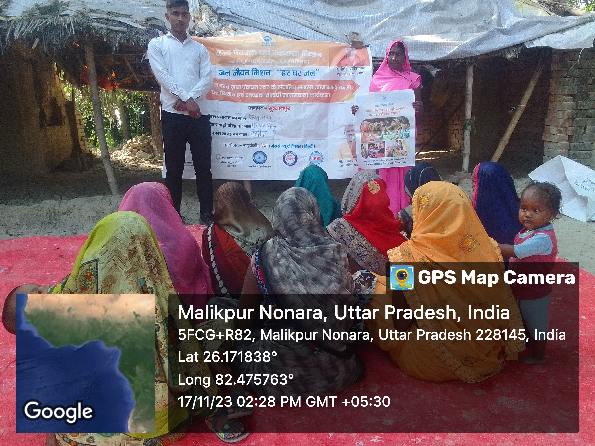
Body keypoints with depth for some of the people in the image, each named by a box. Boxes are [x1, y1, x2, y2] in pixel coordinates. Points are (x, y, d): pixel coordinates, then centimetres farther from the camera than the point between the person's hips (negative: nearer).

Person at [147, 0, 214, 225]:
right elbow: (163, 76, -4)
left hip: (199, 115, 2)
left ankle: (207, 214, 9)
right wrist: (187, 100, -12)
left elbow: (206, 79, 4)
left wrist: (188, 99, -11)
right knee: (174, 168, 3)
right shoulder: (157, 44, 9)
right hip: (173, 115, -2)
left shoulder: (200, 48, 16)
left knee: (203, 166, 2)